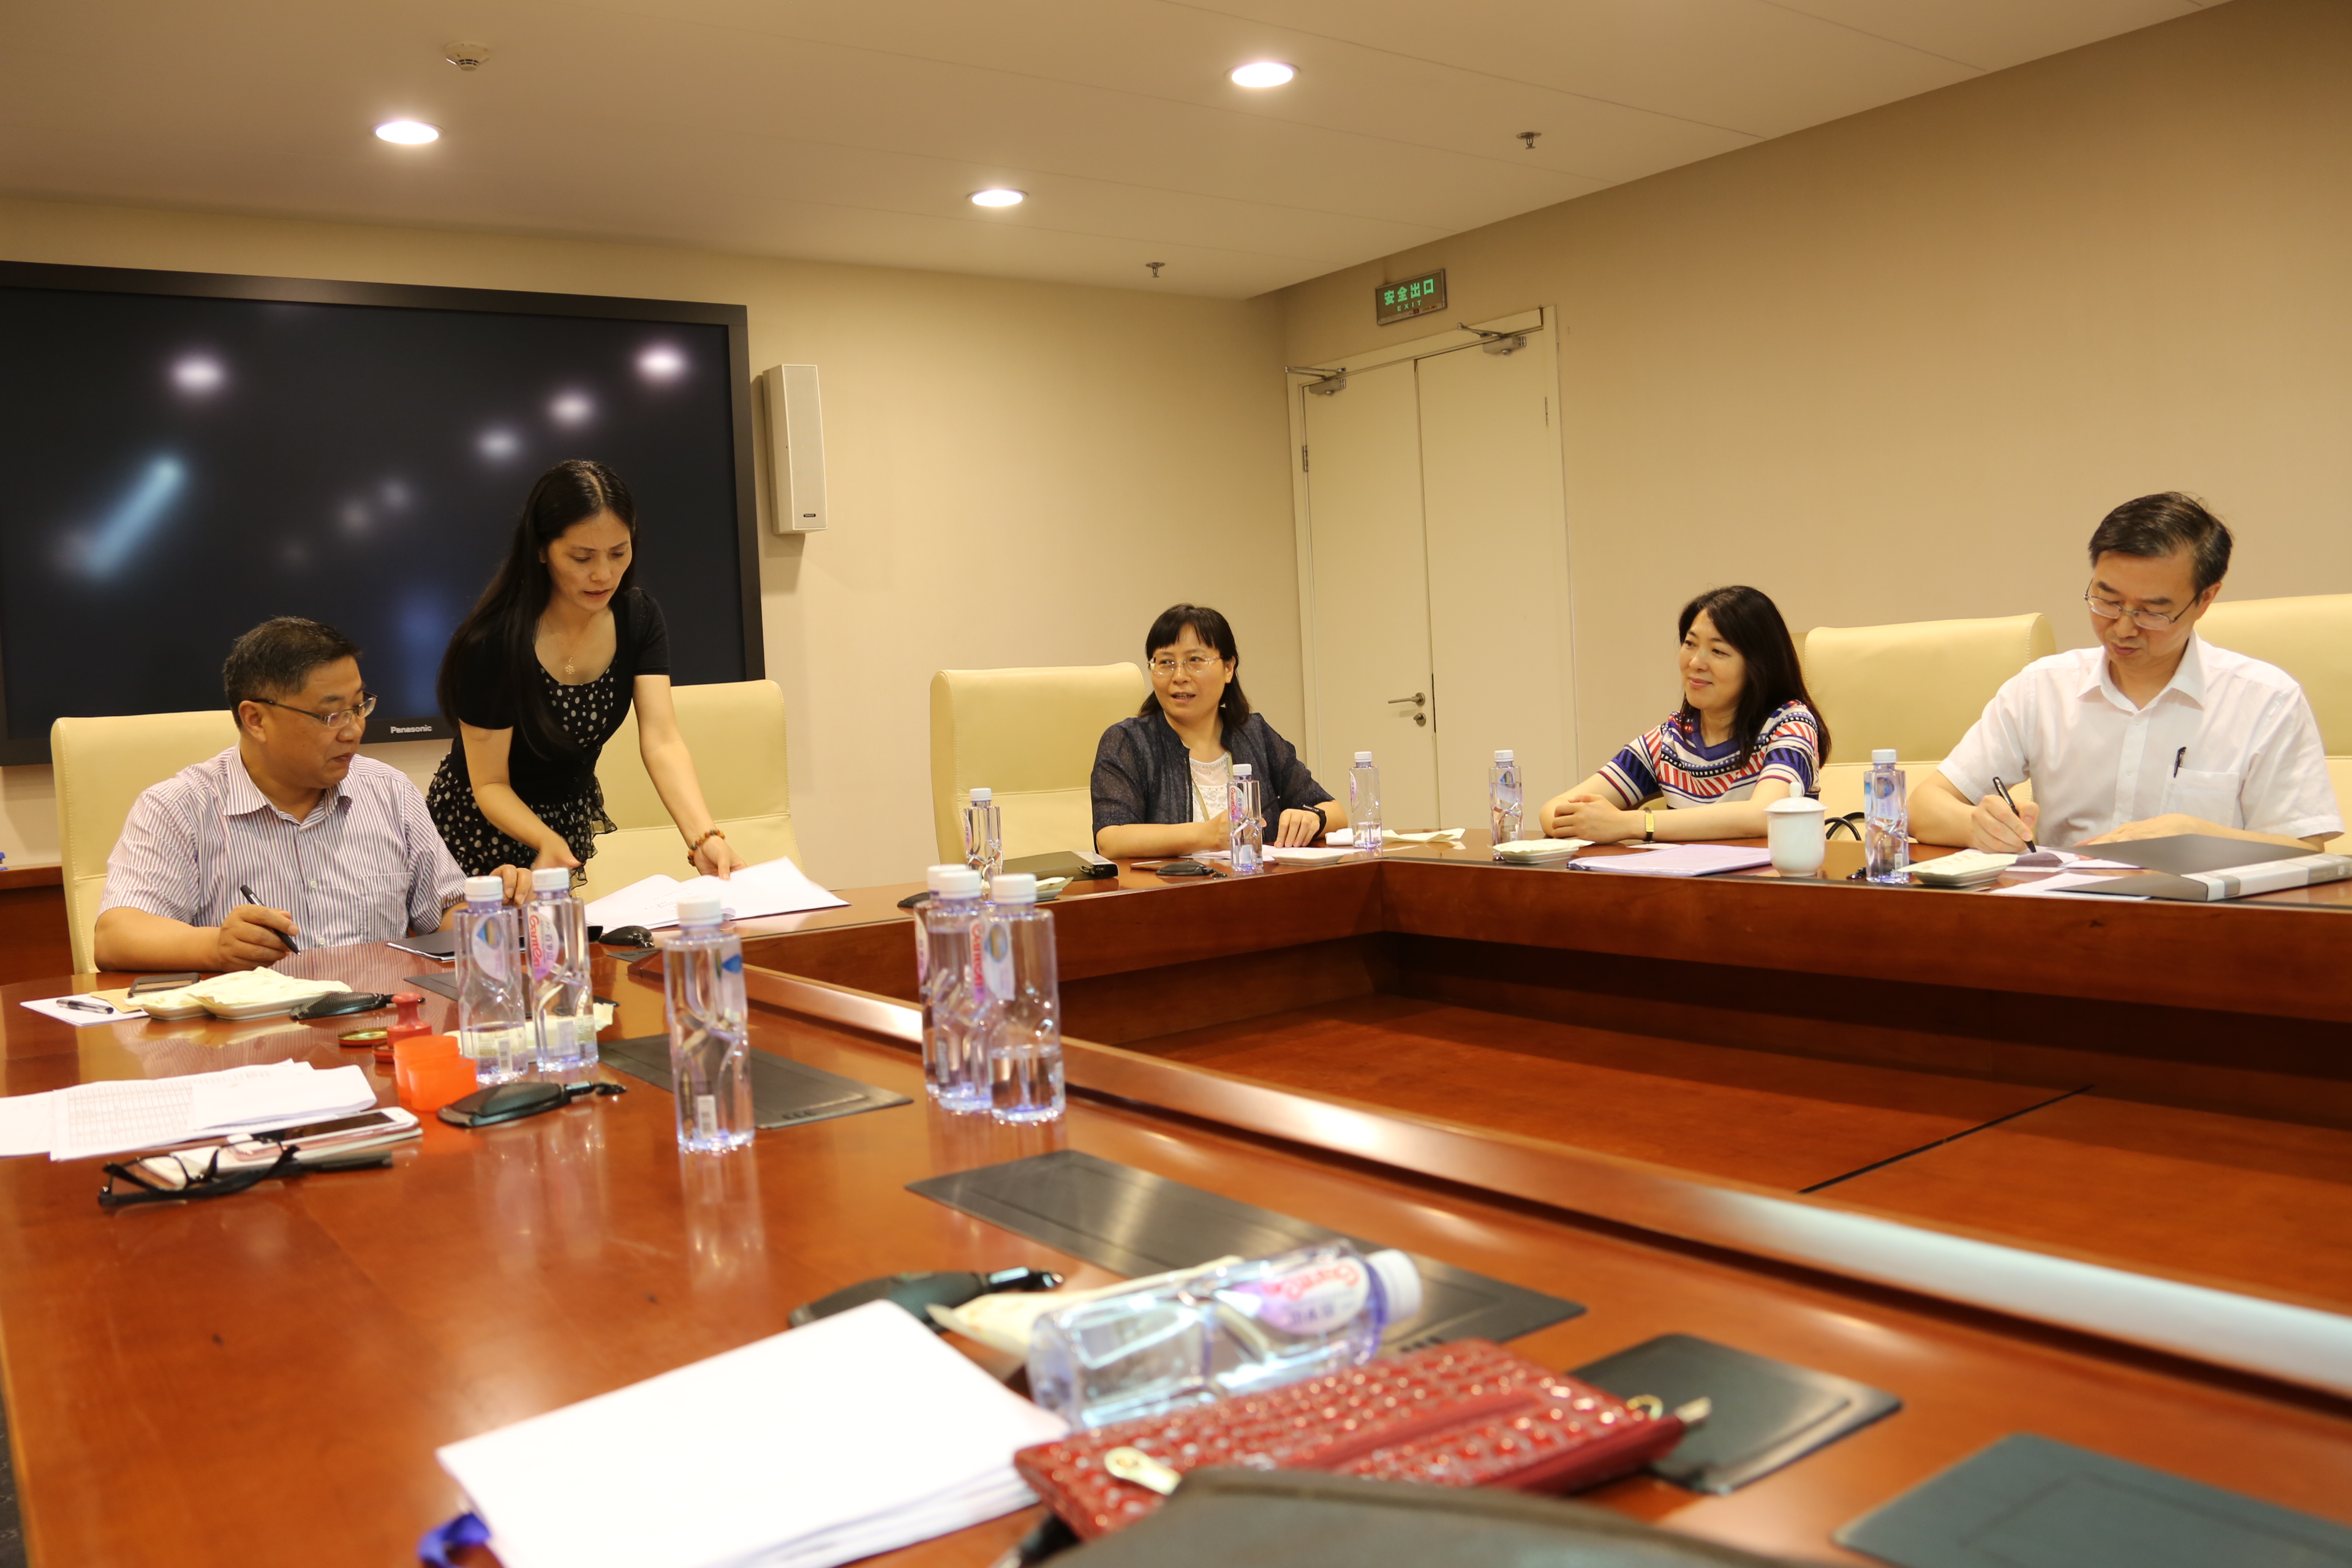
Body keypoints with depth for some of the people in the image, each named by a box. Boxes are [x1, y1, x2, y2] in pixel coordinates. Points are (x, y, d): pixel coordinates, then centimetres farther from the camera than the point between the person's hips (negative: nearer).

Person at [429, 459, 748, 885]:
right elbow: (490, 784, -21)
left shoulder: (639, 618, -13)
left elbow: (662, 744, -22)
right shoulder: (492, 644, -28)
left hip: (575, 817, 4)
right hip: (483, 828, -4)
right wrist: (545, 841, -42)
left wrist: (704, 837, -38)